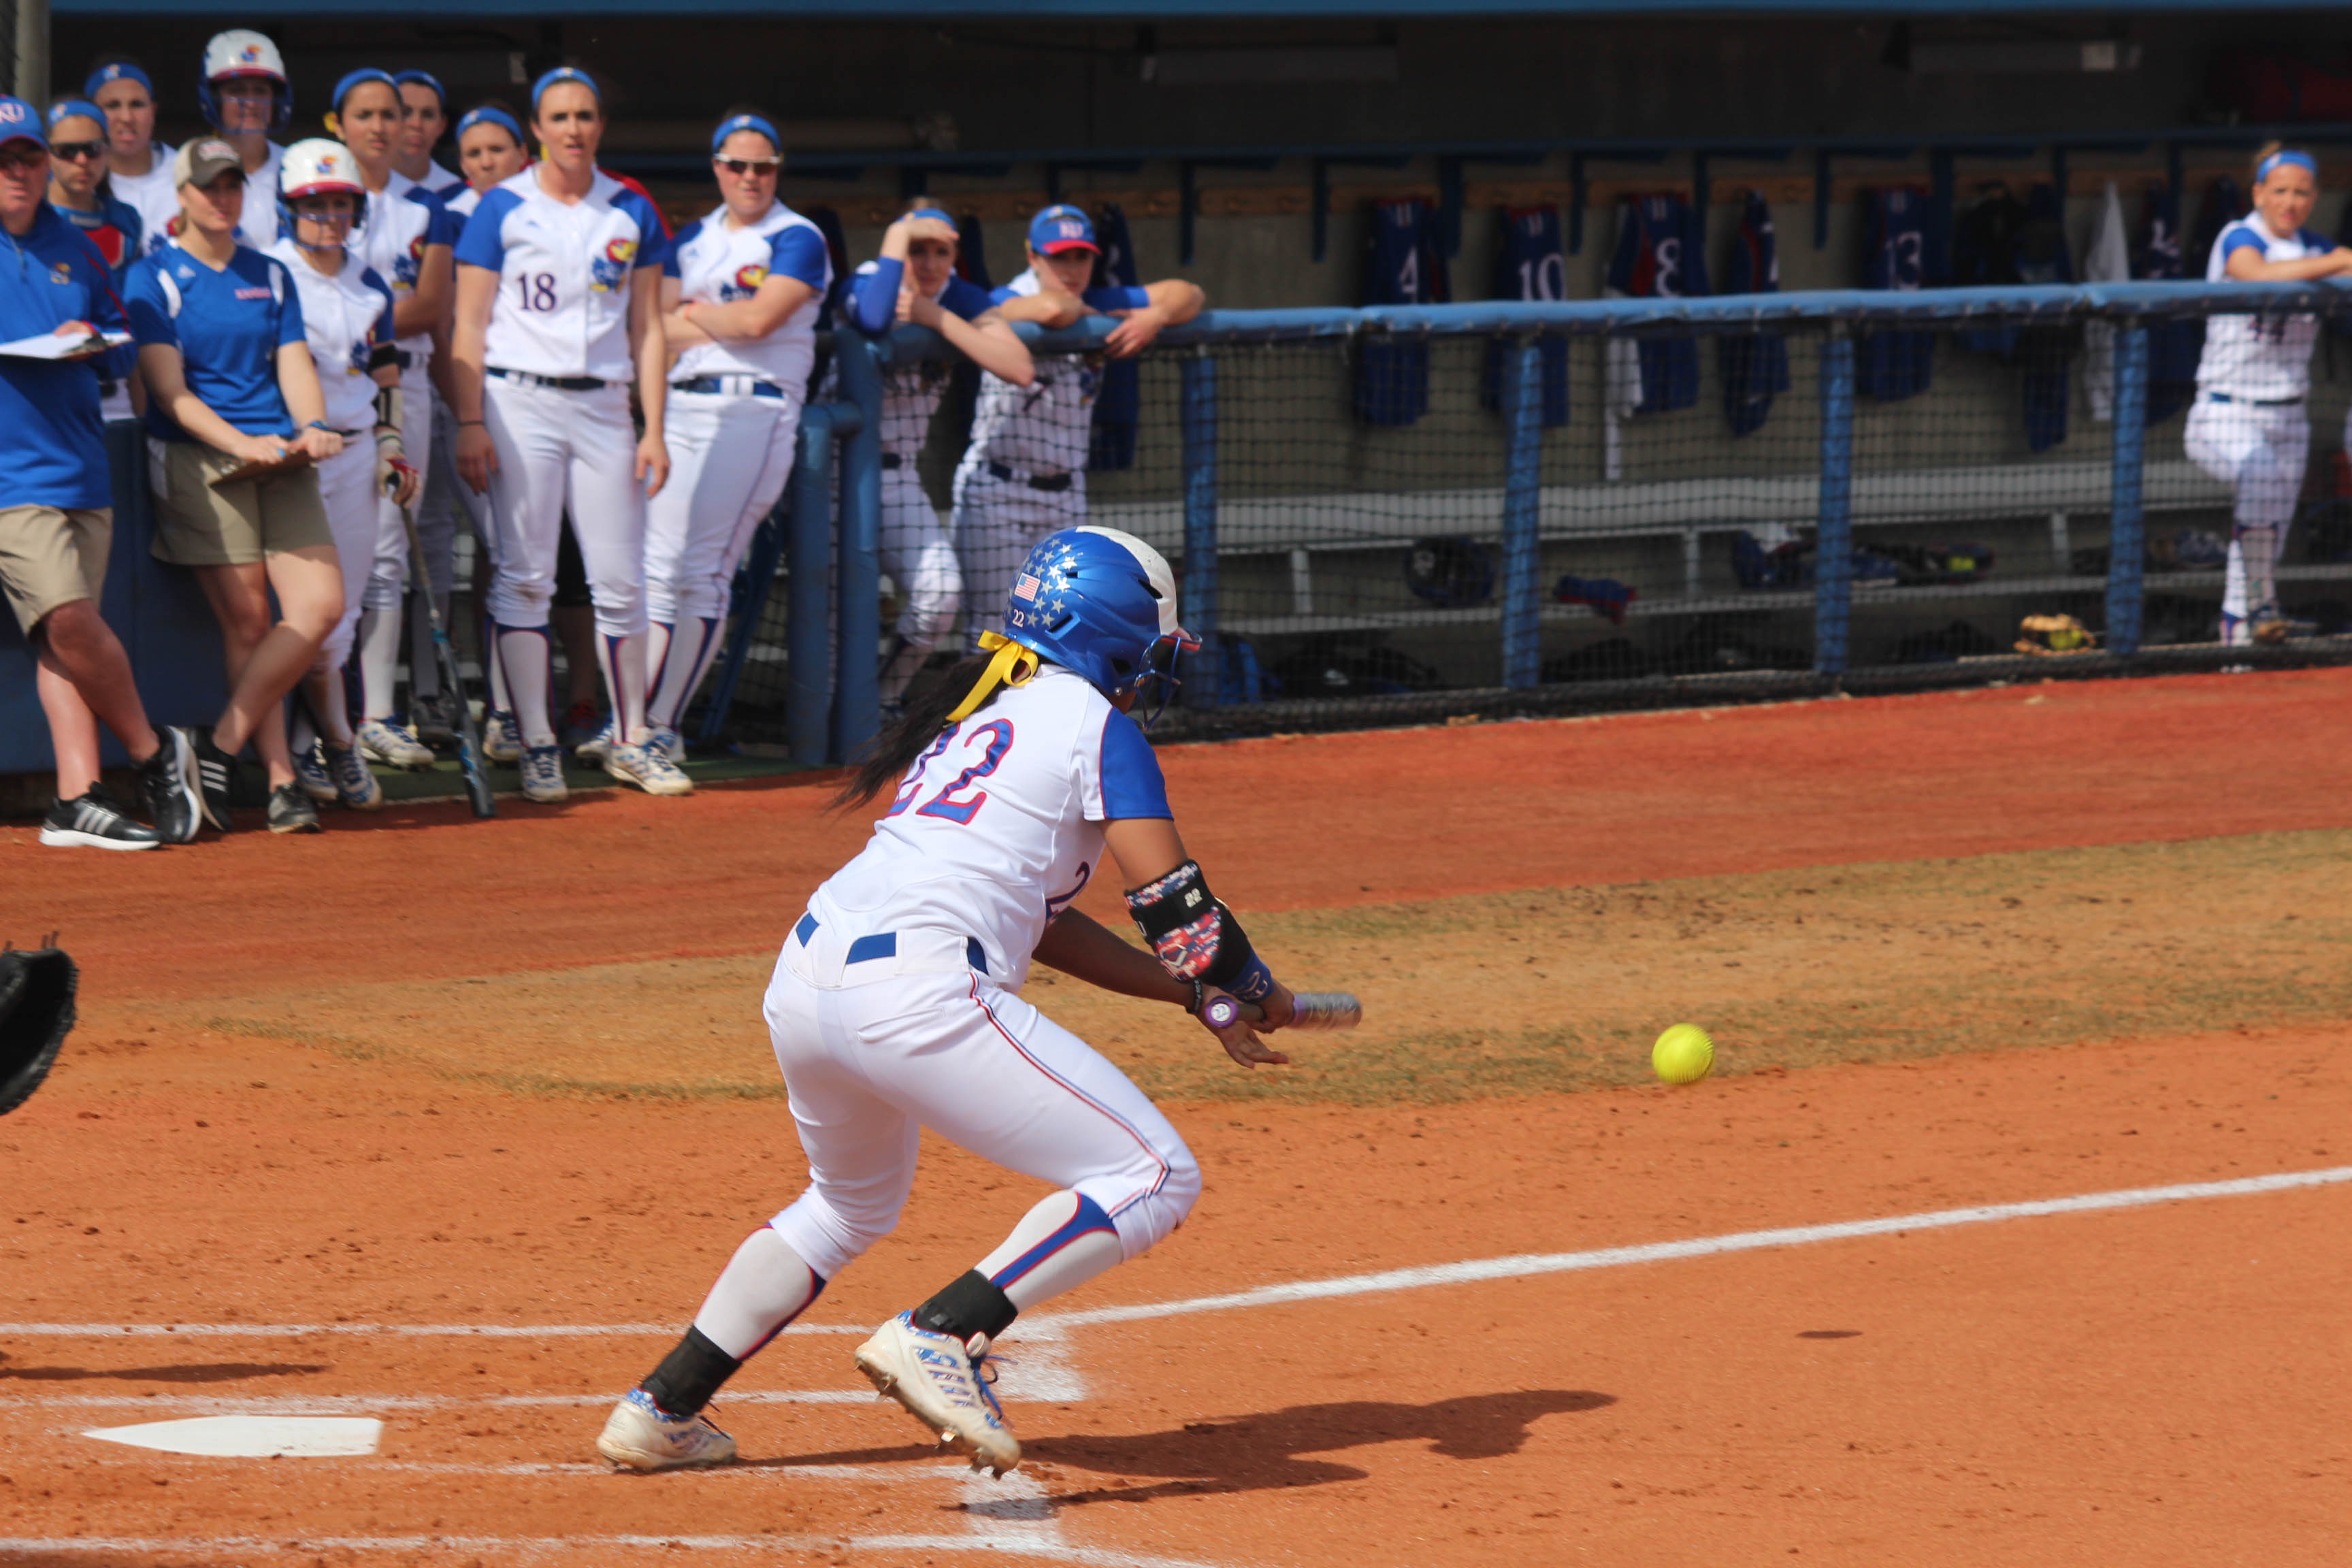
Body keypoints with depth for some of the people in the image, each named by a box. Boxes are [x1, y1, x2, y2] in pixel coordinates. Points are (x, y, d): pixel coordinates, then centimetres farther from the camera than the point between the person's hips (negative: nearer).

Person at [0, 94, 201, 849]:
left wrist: (90, 338, 0)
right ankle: (154, 752, 0)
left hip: (79, 465, 5)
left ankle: (77, 800, 2)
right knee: (67, 616, -16)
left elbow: (118, 329, 23)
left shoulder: (72, 247, 16)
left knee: (68, 632, 1)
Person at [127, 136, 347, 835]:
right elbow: (169, 391, -6)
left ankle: (218, 749, -4)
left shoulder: (270, 275, 18)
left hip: (282, 460, 4)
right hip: (197, 460, -4)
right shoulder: (154, 279, 2)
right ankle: (281, 782, -5)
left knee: (321, 604, -12)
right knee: (247, 619, -9)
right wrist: (240, 443, -20)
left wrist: (311, 426, -11)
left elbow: (294, 365, 11)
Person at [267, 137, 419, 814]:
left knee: (343, 606, 2)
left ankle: (302, 742, 10)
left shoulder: (370, 287, 14)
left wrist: (393, 448, 10)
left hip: (357, 451, 5)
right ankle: (339, 744, 1)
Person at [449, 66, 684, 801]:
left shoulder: (632, 213, 10)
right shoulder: (502, 209, 2)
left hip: (603, 405, 3)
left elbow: (647, 329, 11)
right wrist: (470, 424, -9)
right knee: (525, 576, -5)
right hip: (520, 401, -3)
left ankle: (630, 740, 11)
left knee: (621, 579, 1)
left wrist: (653, 430, 4)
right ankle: (536, 743, -2)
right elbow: (468, 327, 0)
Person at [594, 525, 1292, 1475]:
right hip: (919, 994, -9)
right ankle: (941, 1337, -15)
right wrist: (1255, 991, 15)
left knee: (854, 1202, 35)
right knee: (1154, 1177, -2)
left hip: (805, 973, 9)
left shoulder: (973, 713, 28)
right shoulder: (1096, 724, 4)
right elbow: (1172, 901, -4)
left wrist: (1194, 996, 30)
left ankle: (661, 1410, 31)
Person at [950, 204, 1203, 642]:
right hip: (996, 490, -6)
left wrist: (1155, 317, -11)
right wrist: (1081, 311, -12)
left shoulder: (1098, 306, 7)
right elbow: (1053, 310, -36)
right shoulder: (1008, 302, -13)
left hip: (1066, 493, 6)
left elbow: (1188, 295, 11)